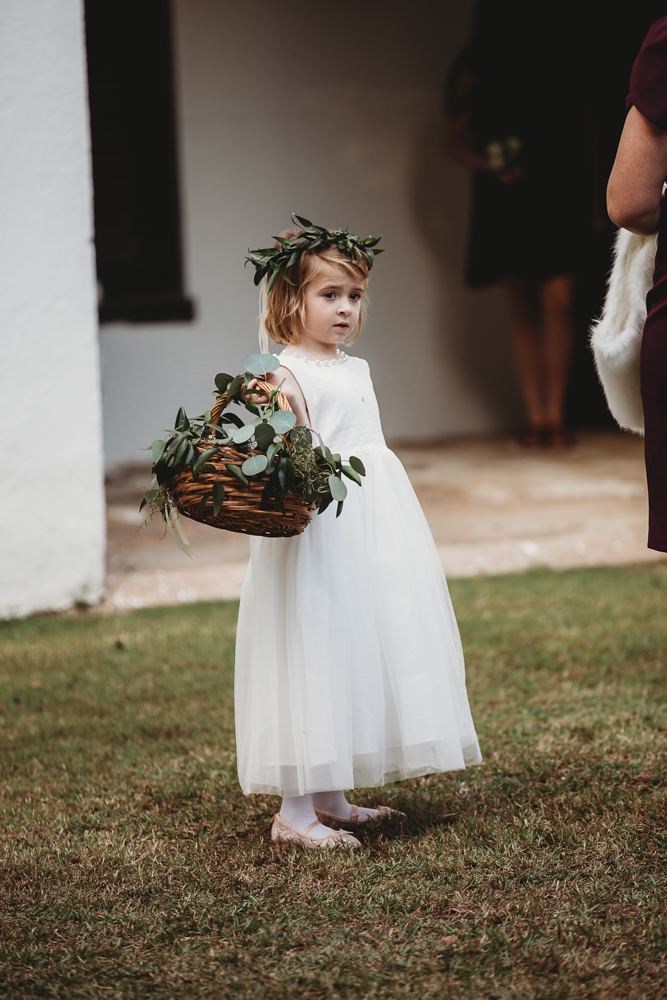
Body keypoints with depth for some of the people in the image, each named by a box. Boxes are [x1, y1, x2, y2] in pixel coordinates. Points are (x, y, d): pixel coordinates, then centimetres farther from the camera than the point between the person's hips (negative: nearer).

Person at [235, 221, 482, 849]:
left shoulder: (356, 370, 16)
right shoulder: (287, 373, -11)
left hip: (370, 531, 9)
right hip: (321, 531, -9)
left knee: (359, 650, 11)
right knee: (316, 654, -8)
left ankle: (329, 798, 19)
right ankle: (295, 811, -2)